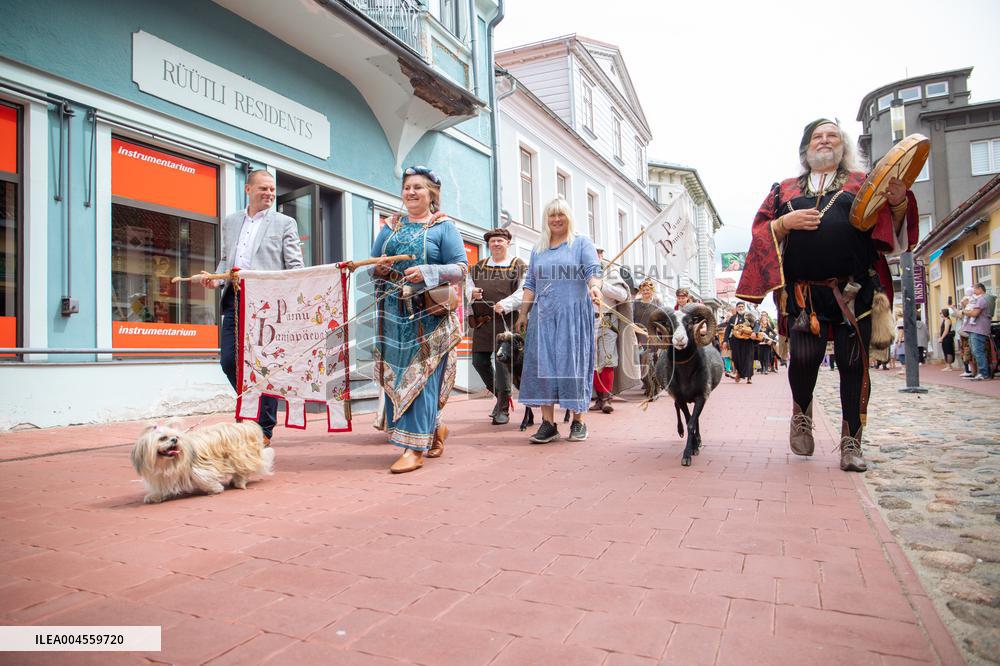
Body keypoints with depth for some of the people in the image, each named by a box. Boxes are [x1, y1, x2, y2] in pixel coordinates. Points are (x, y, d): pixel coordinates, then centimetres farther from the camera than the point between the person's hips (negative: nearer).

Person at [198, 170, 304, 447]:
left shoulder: (284, 223, 6)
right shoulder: (230, 221, 19)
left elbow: (295, 267, 1)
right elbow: (225, 259, 25)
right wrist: (216, 279, 4)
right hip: (234, 300, 5)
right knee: (229, 361, 4)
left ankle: (264, 430, 7)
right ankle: (253, 410, 26)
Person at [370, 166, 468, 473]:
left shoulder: (443, 226, 2)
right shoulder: (391, 227, 17)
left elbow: (461, 269, -6)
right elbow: (371, 265, 18)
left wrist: (426, 272, -20)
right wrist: (378, 268, -6)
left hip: (429, 315, -5)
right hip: (394, 313, 5)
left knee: (420, 375, -7)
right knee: (396, 375, 6)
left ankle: (414, 447, -3)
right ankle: (435, 428, 25)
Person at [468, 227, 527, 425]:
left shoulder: (519, 266, 5)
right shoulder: (479, 266, 19)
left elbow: (523, 293, -7)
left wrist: (505, 304, -22)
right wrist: (471, 292, -5)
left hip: (506, 320, -5)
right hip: (482, 320, 5)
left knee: (503, 361, -6)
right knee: (479, 361, 5)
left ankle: (503, 409, 4)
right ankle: (500, 395, 27)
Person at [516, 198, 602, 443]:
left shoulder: (581, 243, 7)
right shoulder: (538, 249, 19)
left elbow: (594, 271, -6)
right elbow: (530, 284, 17)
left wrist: (594, 286, -28)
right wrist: (523, 313, 9)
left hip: (574, 314, -3)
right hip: (543, 315, 4)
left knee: (573, 363, -3)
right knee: (542, 365, -3)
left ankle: (578, 421, 7)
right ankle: (548, 423, 0)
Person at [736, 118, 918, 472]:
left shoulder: (862, 183, 17)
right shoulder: (785, 190, 20)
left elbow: (890, 227, 8)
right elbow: (760, 230, 13)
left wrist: (898, 203, -13)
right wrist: (785, 223, -7)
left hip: (853, 290, 0)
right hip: (802, 292, 0)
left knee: (853, 362, -2)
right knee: (804, 355, -15)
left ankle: (851, 442, 9)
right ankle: (801, 412, 15)